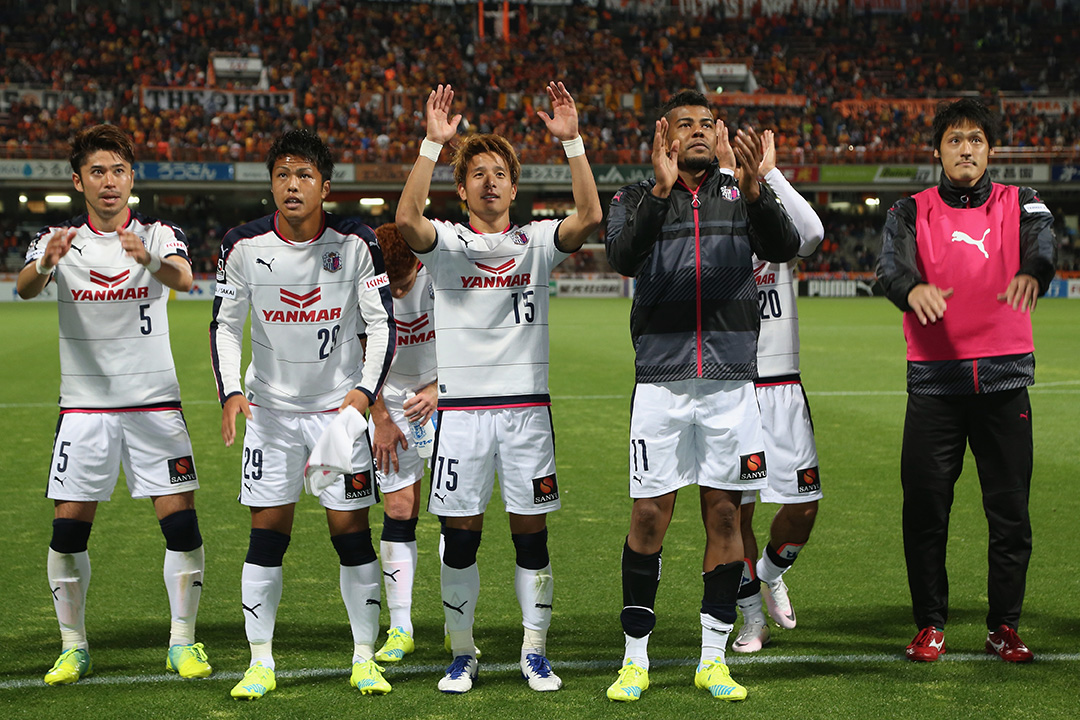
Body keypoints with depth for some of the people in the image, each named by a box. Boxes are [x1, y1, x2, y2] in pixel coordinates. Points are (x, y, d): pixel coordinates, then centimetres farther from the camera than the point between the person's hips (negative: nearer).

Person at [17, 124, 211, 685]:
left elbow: (184, 279, -21)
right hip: (84, 406, 0)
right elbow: (24, 287, -18)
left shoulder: (160, 236, 1)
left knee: (181, 526, -5)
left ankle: (182, 643, 10)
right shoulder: (58, 239, 3)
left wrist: (150, 261, -45)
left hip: (155, 402, 0)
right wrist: (45, 265, -42)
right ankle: (73, 647, 14)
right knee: (68, 530, -3)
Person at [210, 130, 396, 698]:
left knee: (351, 530, -1)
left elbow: (381, 322, -5)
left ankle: (365, 658, 11)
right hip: (271, 407, 1)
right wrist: (230, 392, -14)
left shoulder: (355, 241, -9)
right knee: (267, 534, 0)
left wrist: (366, 389, -19)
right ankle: (260, 663, 10)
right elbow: (224, 326, 0)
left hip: (341, 406, -1)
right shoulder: (243, 245, -7)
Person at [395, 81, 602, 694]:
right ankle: (463, 653, 17)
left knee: (531, 532, 5)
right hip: (462, 407, -1)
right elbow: (407, 219, -18)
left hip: (528, 405, 1)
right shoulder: (446, 243, 3)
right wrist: (433, 143, -24)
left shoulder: (537, 241, 7)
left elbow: (590, 217, -11)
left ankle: (535, 650, 17)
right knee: (461, 536, 4)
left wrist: (572, 141, -18)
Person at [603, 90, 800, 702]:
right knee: (650, 515, 0)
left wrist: (753, 190, -26)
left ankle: (714, 659, 15)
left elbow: (784, 247, -9)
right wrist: (661, 190, -27)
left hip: (731, 380, 1)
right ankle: (636, 658, 11)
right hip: (661, 379, -1)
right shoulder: (638, 199, 6)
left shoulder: (744, 194, 9)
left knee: (725, 513, 5)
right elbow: (622, 257, -14)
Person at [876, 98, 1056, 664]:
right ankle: (930, 623, 15)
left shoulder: (1020, 205, 8)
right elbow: (890, 264, -12)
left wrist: (1032, 273, -39)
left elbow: (1042, 243, -14)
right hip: (933, 380, 0)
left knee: (1010, 511, 3)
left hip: (1005, 378, 0)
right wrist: (912, 288, -37)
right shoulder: (912, 212, 6)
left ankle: (1004, 626, 16)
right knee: (925, 508, 0)